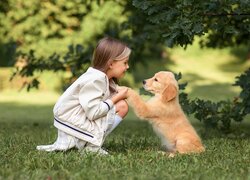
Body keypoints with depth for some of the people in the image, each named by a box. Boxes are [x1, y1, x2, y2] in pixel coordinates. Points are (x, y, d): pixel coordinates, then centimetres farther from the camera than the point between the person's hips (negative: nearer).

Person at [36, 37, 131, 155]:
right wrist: (117, 97, -16)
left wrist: (118, 92, -9)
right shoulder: (94, 80, -19)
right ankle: (92, 146, -7)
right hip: (75, 125, -9)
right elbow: (93, 113, -25)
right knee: (122, 106, -9)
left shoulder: (103, 77, 11)